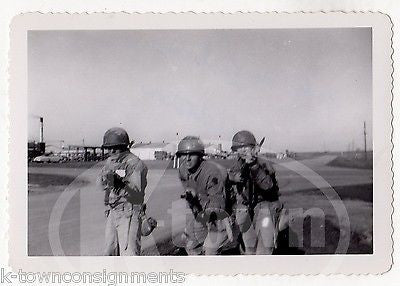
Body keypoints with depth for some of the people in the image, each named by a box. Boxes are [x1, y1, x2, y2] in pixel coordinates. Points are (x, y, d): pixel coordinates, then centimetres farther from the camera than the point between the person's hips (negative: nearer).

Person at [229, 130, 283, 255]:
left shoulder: (263, 164, -16)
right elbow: (232, 177, -15)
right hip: (246, 210, 5)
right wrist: (245, 166, -33)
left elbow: (267, 185, -30)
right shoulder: (237, 165, 1)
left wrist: (254, 166, -40)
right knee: (249, 247, 14)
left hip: (265, 206, -5)